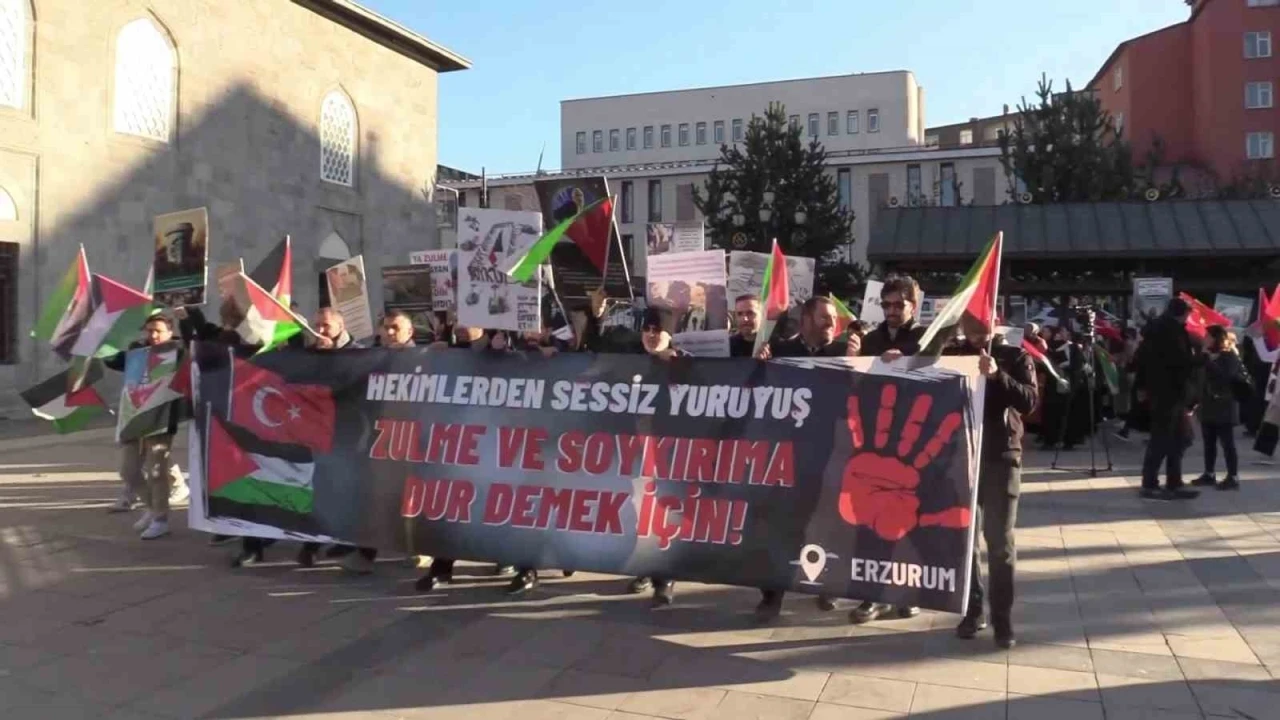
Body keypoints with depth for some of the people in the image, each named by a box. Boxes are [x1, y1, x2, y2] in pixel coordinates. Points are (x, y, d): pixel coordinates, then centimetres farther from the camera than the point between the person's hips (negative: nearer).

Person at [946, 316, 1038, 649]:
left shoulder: (1015, 356, 2)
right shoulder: (952, 356, 8)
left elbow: (1029, 401, -10)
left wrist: (998, 376, -25)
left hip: (1001, 456, -2)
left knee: (1000, 540, -1)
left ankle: (1003, 618, 7)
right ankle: (973, 611, 17)